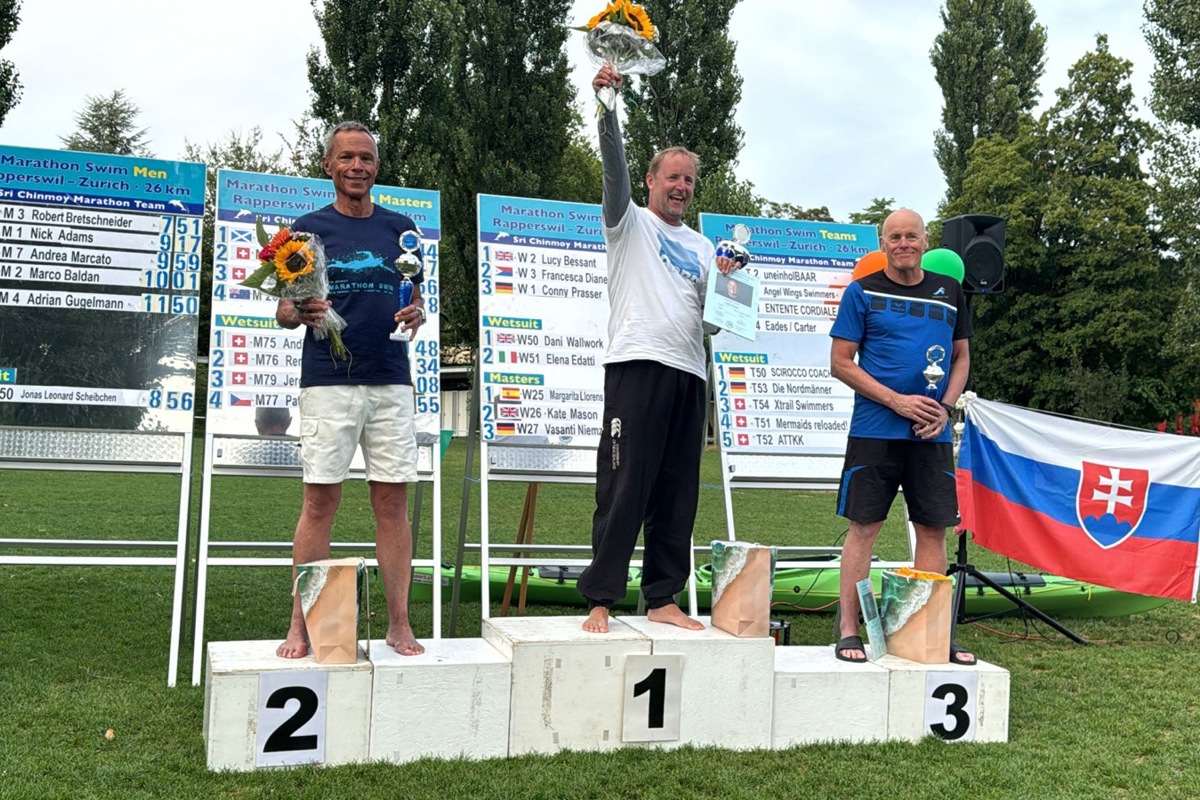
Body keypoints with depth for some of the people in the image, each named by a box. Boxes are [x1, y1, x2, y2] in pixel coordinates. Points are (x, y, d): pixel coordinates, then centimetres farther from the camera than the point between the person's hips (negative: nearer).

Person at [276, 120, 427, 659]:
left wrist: (416, 317, -4)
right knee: (320, 500, -3)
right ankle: (300, 626, 6)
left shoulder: (400, 228, 13)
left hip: (391, 382, 2)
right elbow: (283, 311, 7)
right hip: (328, 383, -2)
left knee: (393, 499, 3)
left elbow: (417, 299, 19)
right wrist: (301, 313, -16)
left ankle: (399, 624, 10)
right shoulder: (309, 228, 7)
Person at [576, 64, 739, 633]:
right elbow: (615, 167, -8)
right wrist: (607, 106, -21)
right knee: (624, 488, -8)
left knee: (677, 493, 6)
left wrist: (726, 284, 2)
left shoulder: (702, 246, 25)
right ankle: (599, 601, -4)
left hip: (689, 372, 6)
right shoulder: (630, 222, 9)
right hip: (638, 364, -6)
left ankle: (663, 599, 14)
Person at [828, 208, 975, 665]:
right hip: (874, 431, -3)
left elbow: (961, 358, 18)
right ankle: (848, 632, 3)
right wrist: (897, 401, -11)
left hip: (932, 434, 4)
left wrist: (945, 408, -1)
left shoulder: (949, 292, 13)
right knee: (864, 525, -3)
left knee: (934, 528, 5)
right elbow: (840, 363, -2)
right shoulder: (863, 292, 2)